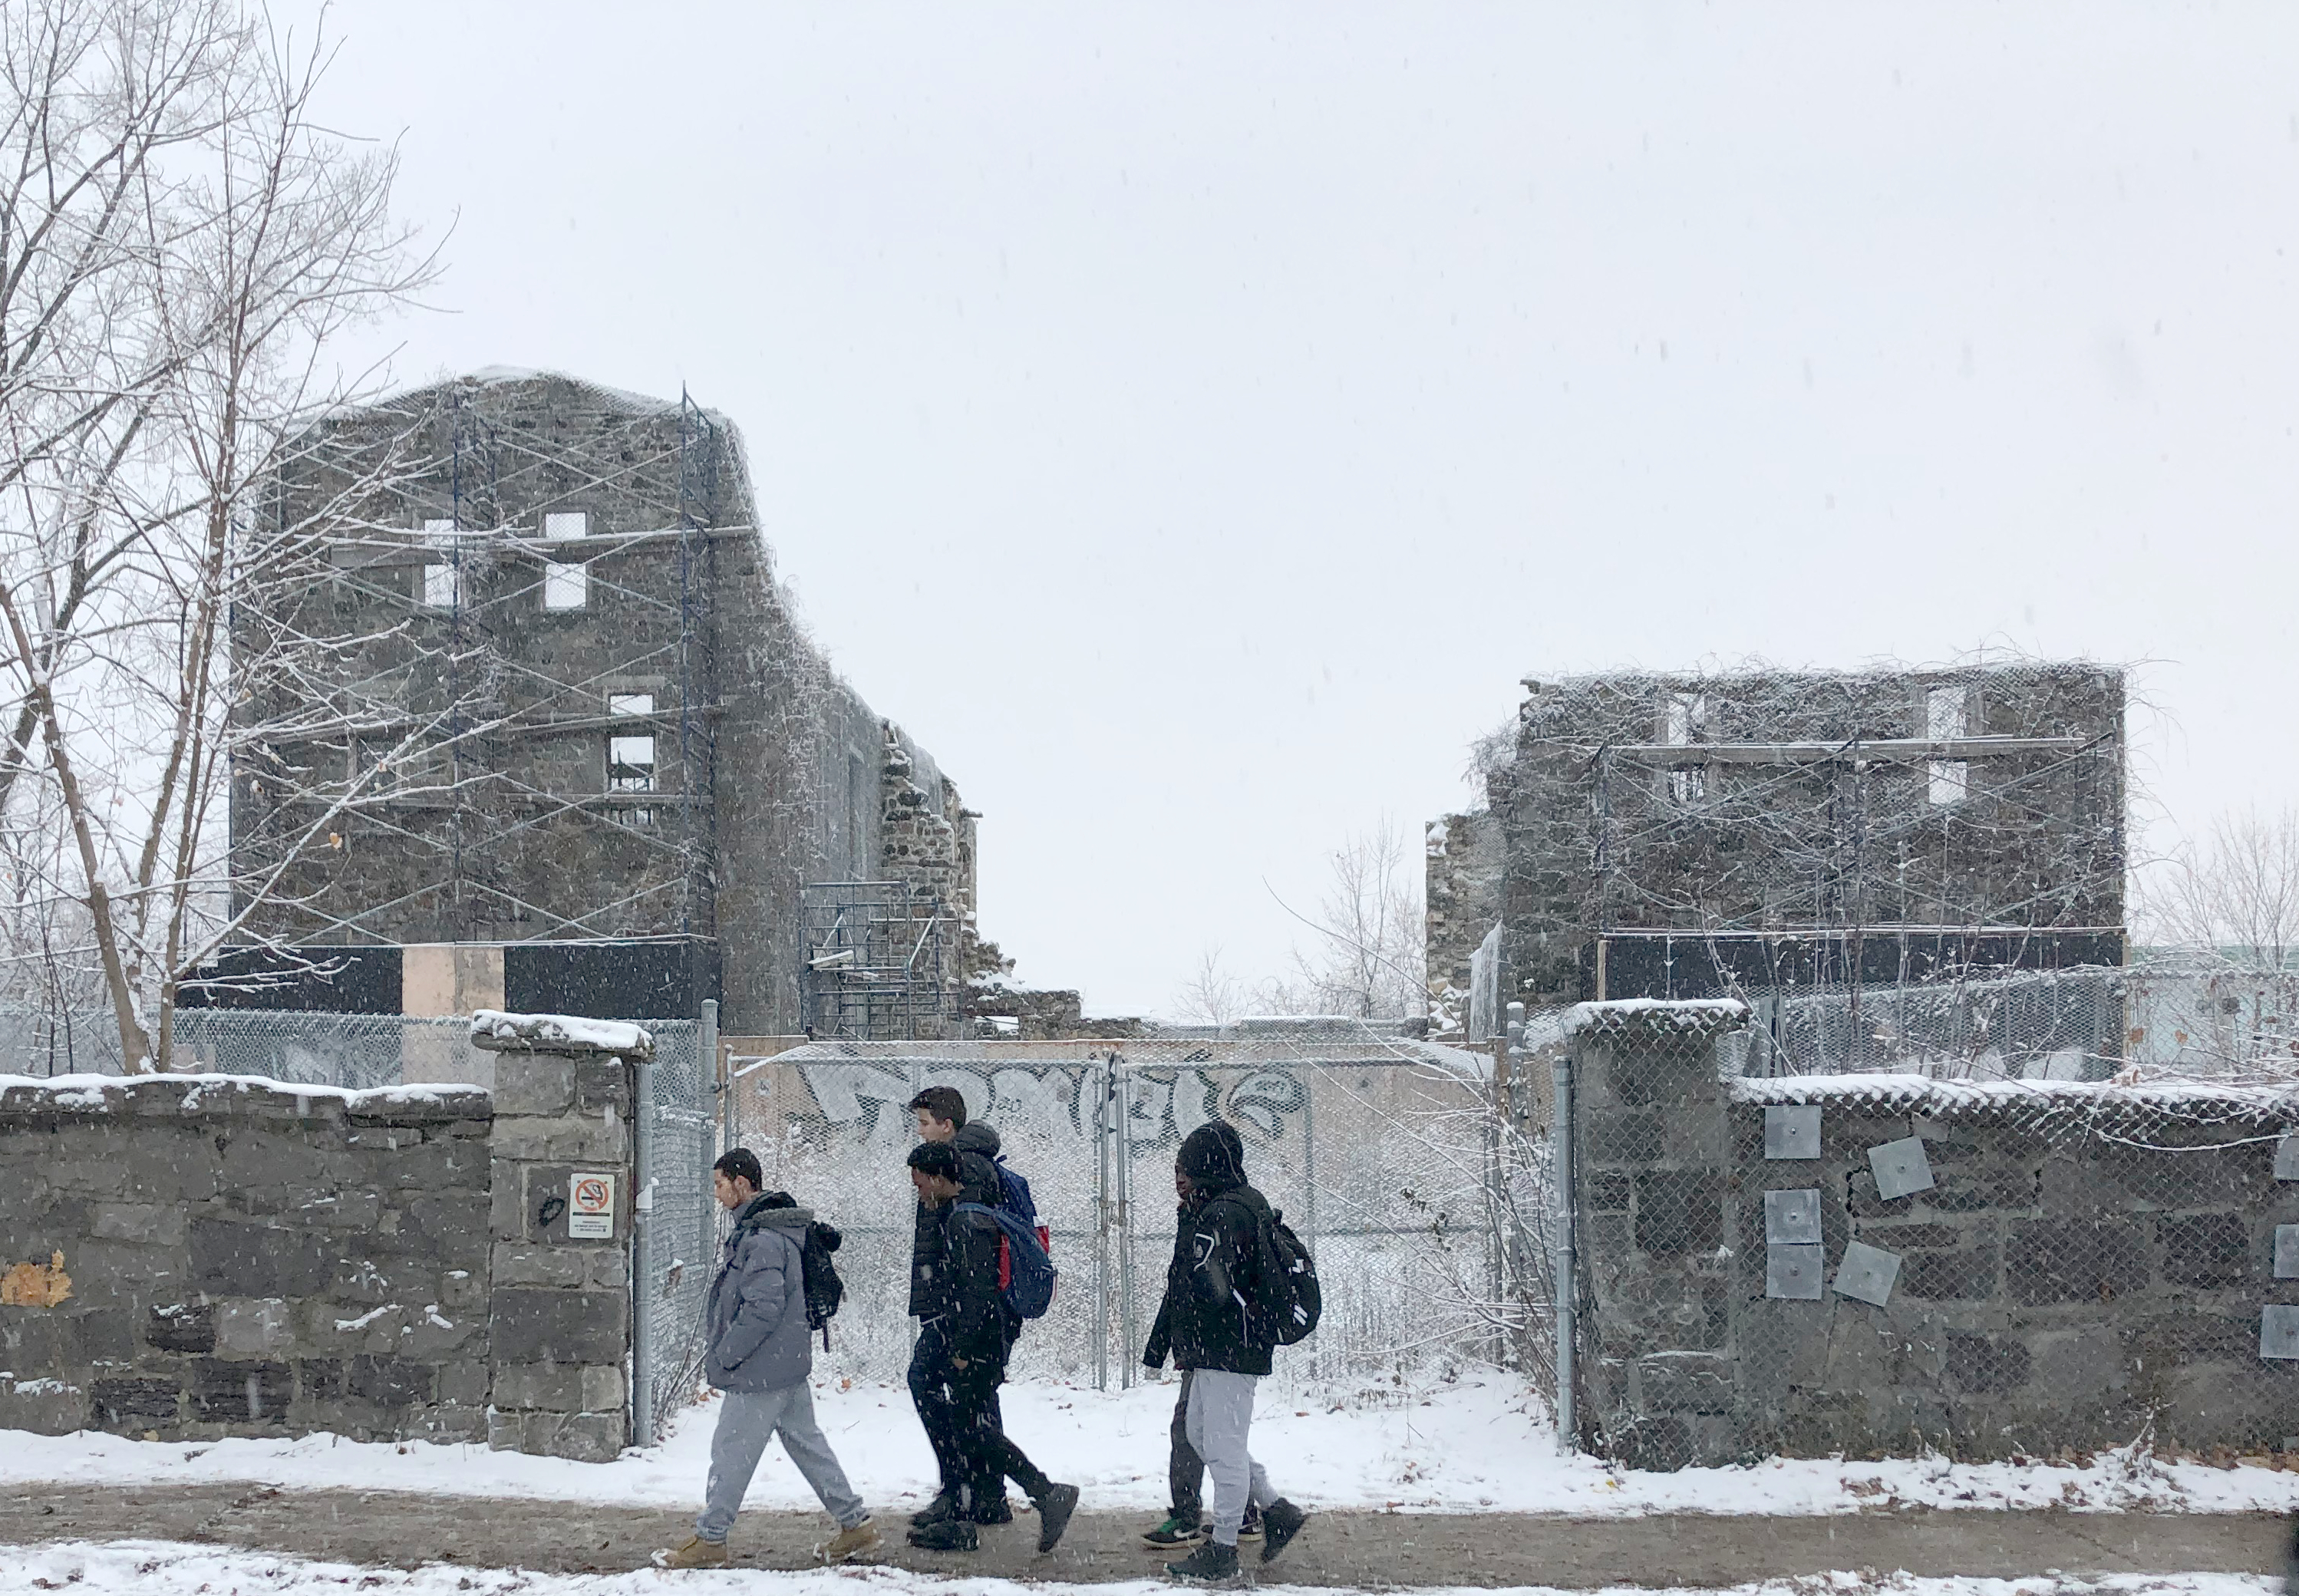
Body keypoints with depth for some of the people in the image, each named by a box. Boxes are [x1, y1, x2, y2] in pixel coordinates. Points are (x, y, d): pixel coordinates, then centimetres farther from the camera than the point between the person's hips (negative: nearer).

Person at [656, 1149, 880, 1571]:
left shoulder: (762, 1239, -20)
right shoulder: (766, 1229, 13)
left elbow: (764, 1307, -26)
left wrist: (723, 1355, -17)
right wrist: (725, 1351, 20)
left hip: (760, 1374, -10)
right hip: (790, 1363, 10)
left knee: (731, 1452, 0)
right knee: (807, 1443, 14)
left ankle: (708, 1541, 9)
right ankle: (856, 1525, 17)